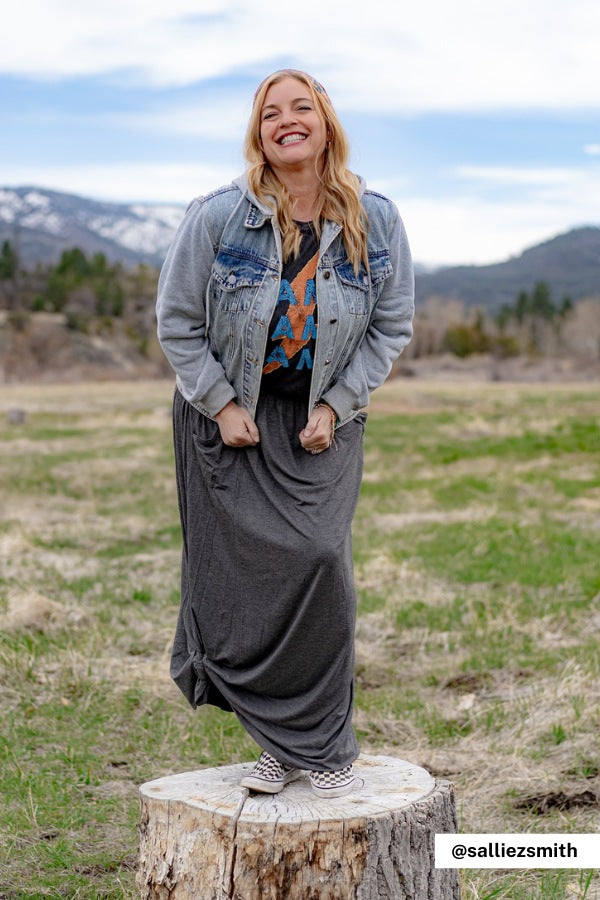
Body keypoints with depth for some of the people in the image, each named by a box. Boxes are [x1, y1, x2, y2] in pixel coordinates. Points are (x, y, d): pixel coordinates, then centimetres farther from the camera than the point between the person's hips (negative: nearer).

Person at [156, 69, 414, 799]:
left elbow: (392, 325, 3)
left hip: (323, 420, 1)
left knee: (318, 561, -14)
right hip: (227, 417, 0)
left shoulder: (375, 222, -5)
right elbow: (177, 321, -3)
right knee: (241, 573, -2)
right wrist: (223, 406, -8)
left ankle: (324, 746, 2)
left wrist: (335, 407, -6)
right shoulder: (216, 217, -10)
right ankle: (279, 743, 14)